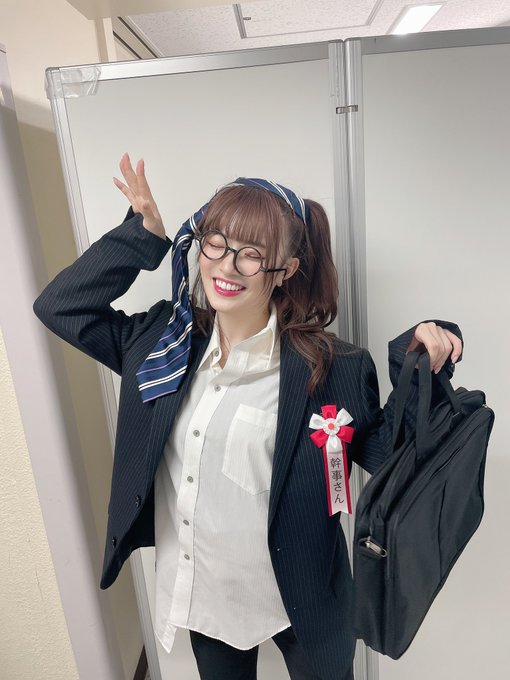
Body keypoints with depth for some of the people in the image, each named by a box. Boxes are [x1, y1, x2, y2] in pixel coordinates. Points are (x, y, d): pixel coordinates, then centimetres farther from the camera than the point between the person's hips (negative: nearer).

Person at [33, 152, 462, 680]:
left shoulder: (328, 368, -21)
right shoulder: (164, 338, -9)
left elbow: (382, 453, -11)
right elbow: (59, 306, -4)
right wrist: (142, 235, -12)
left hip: (296, 597, -3)